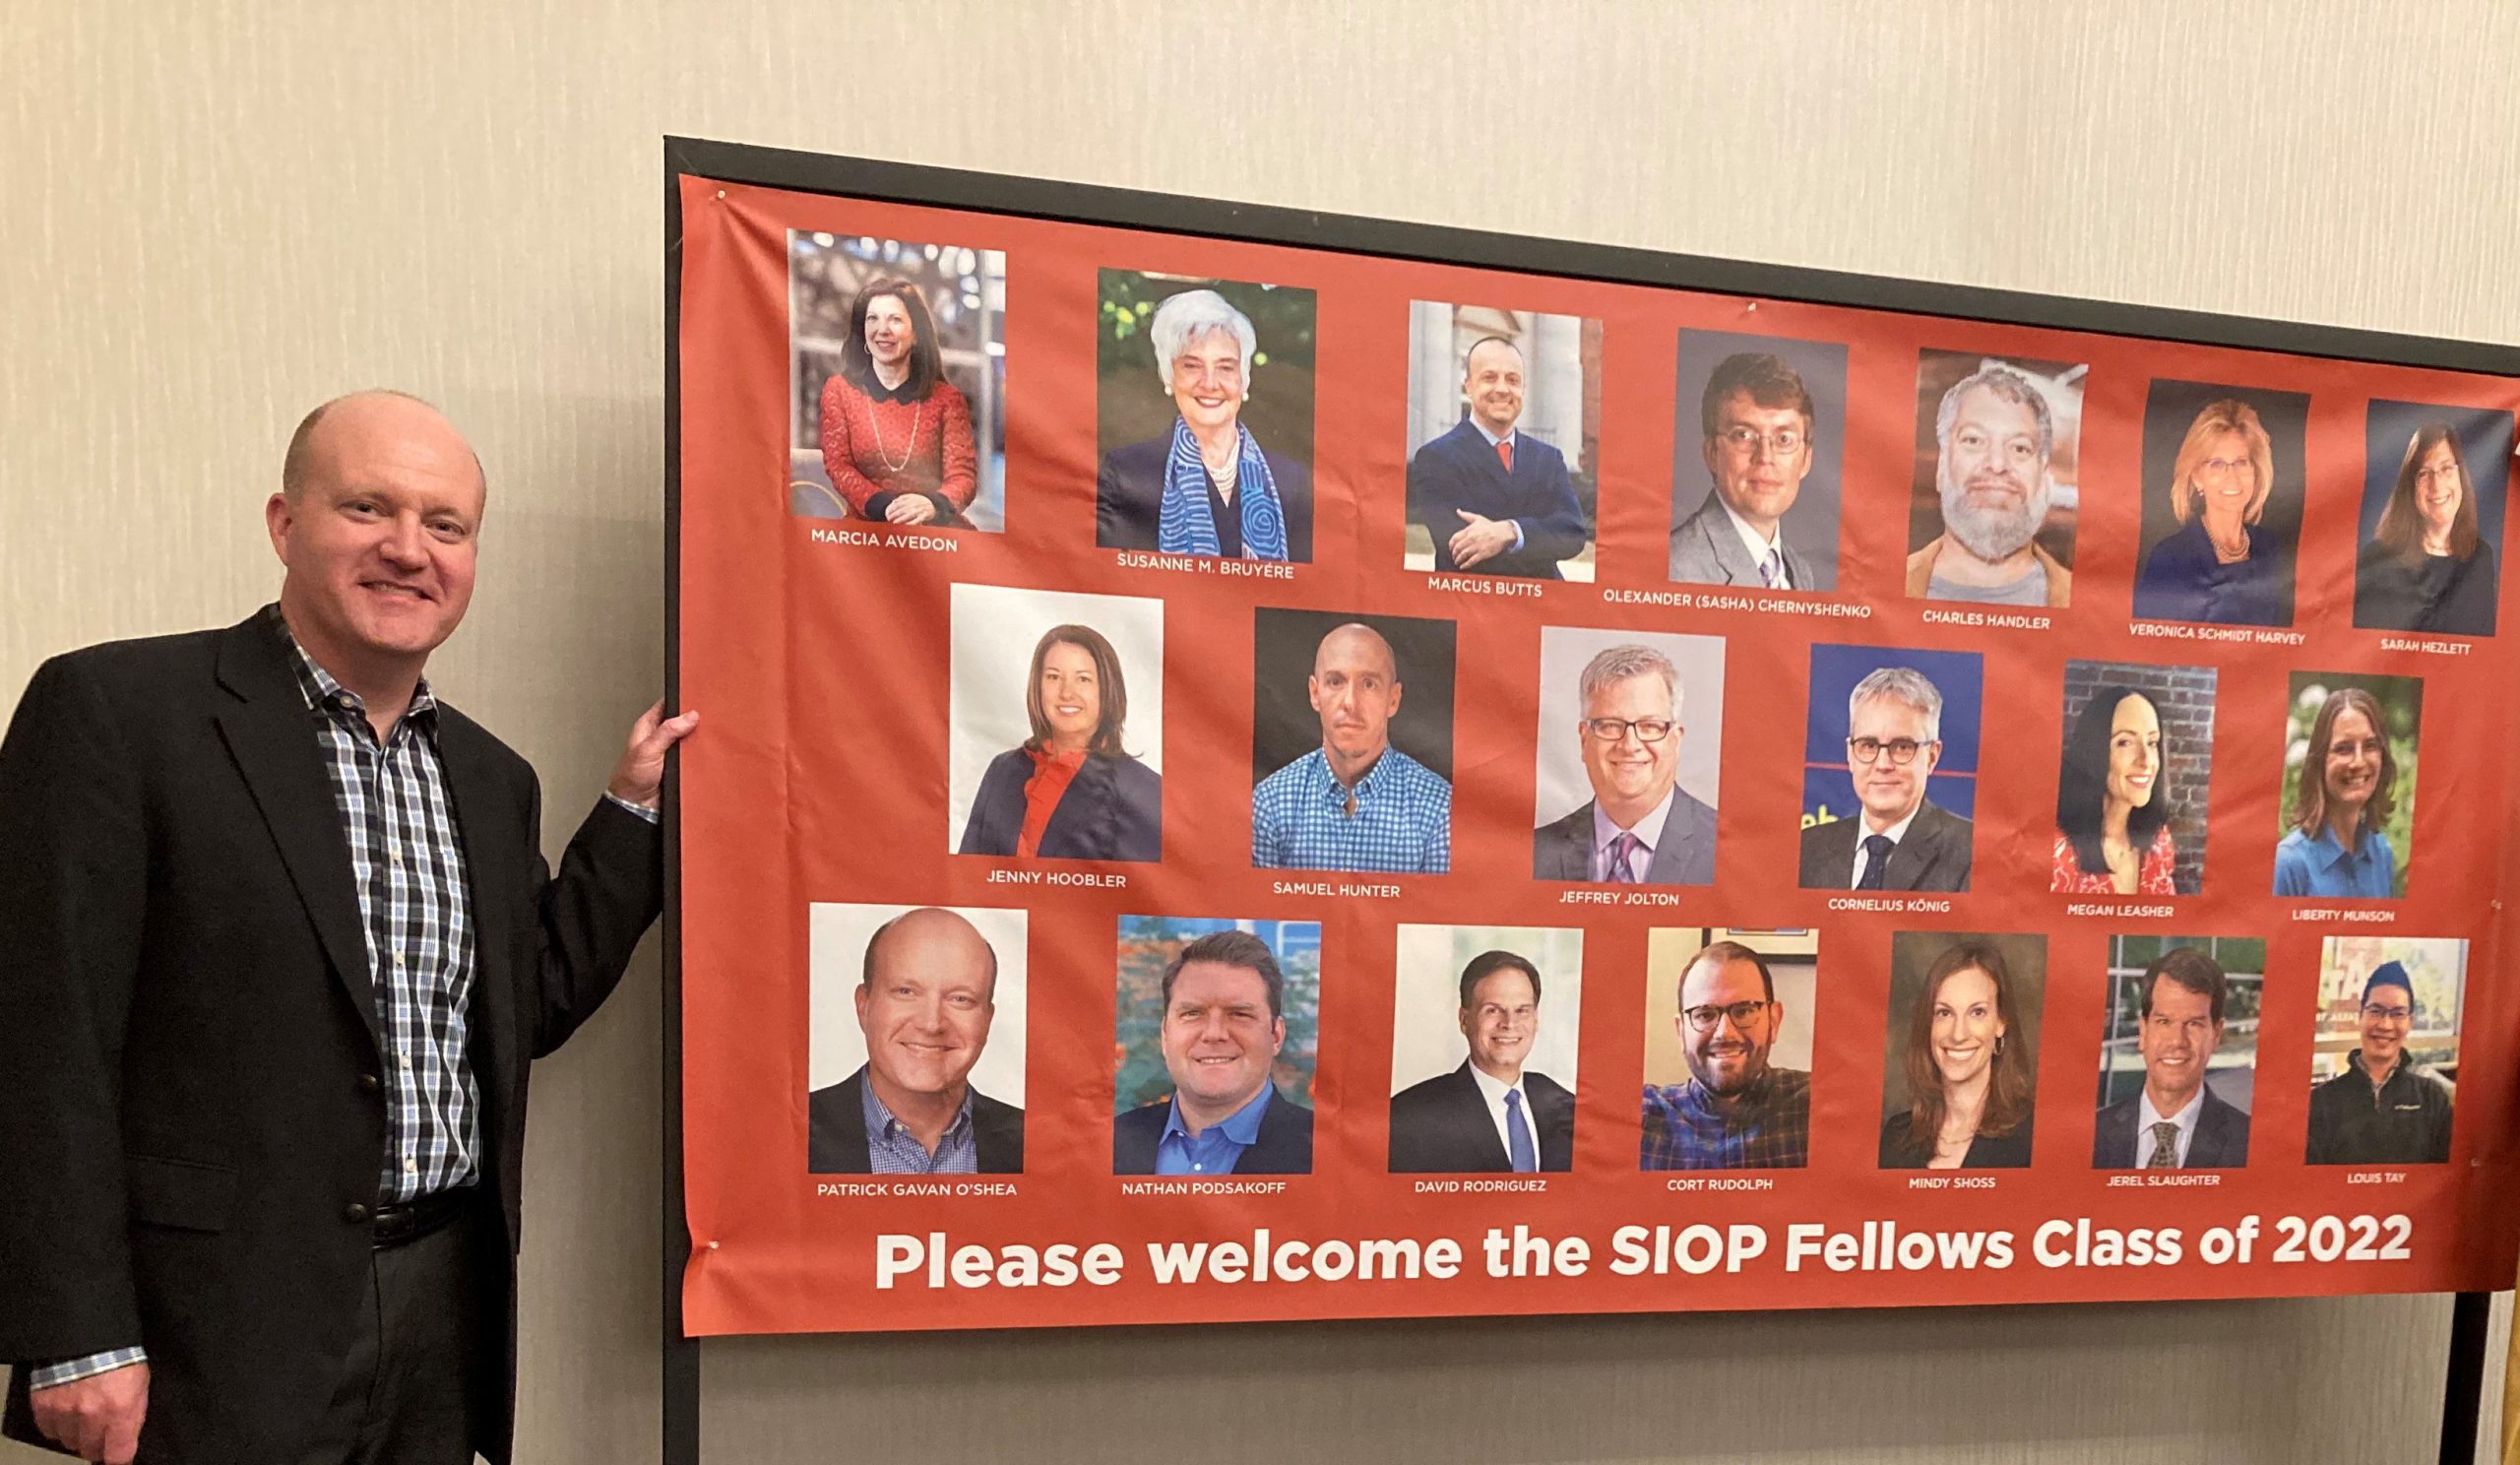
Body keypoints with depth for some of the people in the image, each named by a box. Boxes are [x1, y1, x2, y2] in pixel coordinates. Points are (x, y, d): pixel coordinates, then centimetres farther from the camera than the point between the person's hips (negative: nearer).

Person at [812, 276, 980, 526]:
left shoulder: (947, 398, 7)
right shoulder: (838, 390, 10)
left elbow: (962, 475, 0)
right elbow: (838, 466, 2)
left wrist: (933, 505, -25)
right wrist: (886, 507, -18)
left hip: (935, 526, 1)